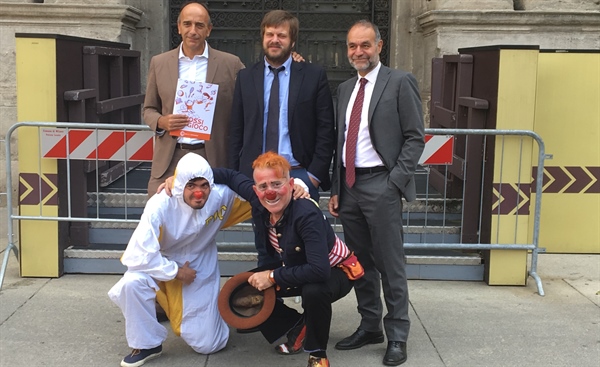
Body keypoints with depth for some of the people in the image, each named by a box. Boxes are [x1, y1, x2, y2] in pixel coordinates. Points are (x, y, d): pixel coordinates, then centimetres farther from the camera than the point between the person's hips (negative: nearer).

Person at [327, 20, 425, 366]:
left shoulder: (400, 82, -4)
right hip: (350, 185, 7)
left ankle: (397, 336, 11)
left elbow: (415, 137, -7)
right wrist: (336, 189, 11)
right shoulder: (345, 89, 15)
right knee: (360, 262, 14)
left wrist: (395, 182, -14)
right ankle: (370, 326, 27)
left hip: (381, 184, -6)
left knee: (390, 264, 0)